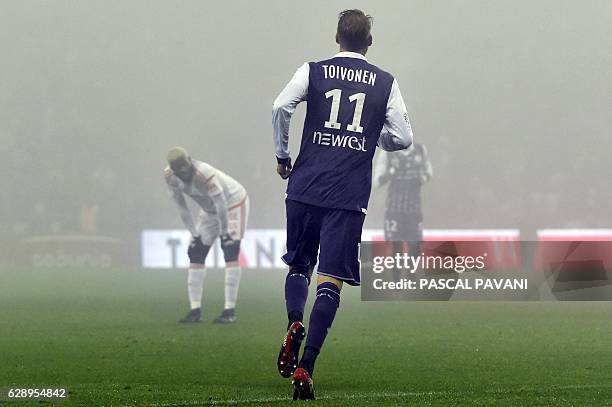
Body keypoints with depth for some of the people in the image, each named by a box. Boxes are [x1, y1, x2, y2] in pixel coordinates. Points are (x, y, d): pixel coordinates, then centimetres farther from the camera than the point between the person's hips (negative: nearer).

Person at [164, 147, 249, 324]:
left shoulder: (204, 175, -37)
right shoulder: (170, 176, -17)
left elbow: (221, 204, -28)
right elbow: (181, 207, -6)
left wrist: (224, 233, -17)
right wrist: (195, 234, -5)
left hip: (234, 204, -7)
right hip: (209, 210, 7)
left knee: (231, 254, -18)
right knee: (196, 255, -1)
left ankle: (230, 310, -18)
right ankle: (195, 310, 2)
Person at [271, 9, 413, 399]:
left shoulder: (313, 71, 5)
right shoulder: (386, 83, 6)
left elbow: (281, 107, -10)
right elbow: (403, 138, 4)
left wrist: (282, 155, 4)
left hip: (305, 188, 1)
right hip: (349, 196, -1)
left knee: (299, 265, 21)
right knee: (330, 281, -2)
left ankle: (295, 323, -9)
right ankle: (305, 368, -12)